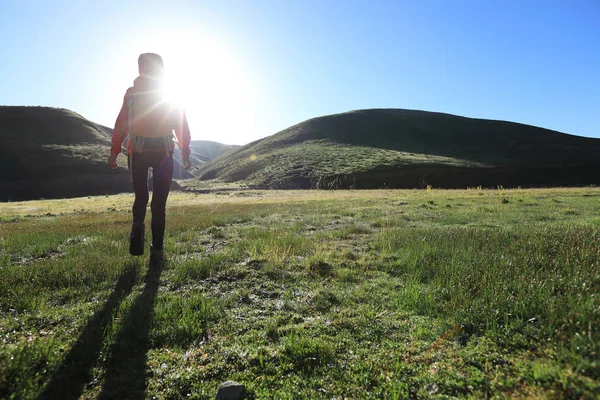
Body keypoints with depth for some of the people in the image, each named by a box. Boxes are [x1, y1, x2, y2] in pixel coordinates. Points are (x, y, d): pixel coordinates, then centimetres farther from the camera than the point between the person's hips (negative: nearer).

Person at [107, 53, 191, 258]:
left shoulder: (132, 93, 5)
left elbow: (121, 124, 1)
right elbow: (182, 127, 3)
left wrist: (114, 152, 2)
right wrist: (185, 153, 6)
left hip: (138, 151, 0)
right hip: (164, 152, 0)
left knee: (140, 196, 14)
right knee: (159, 201, 5)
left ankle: (138, 225, -14)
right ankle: (157, 247, 2)